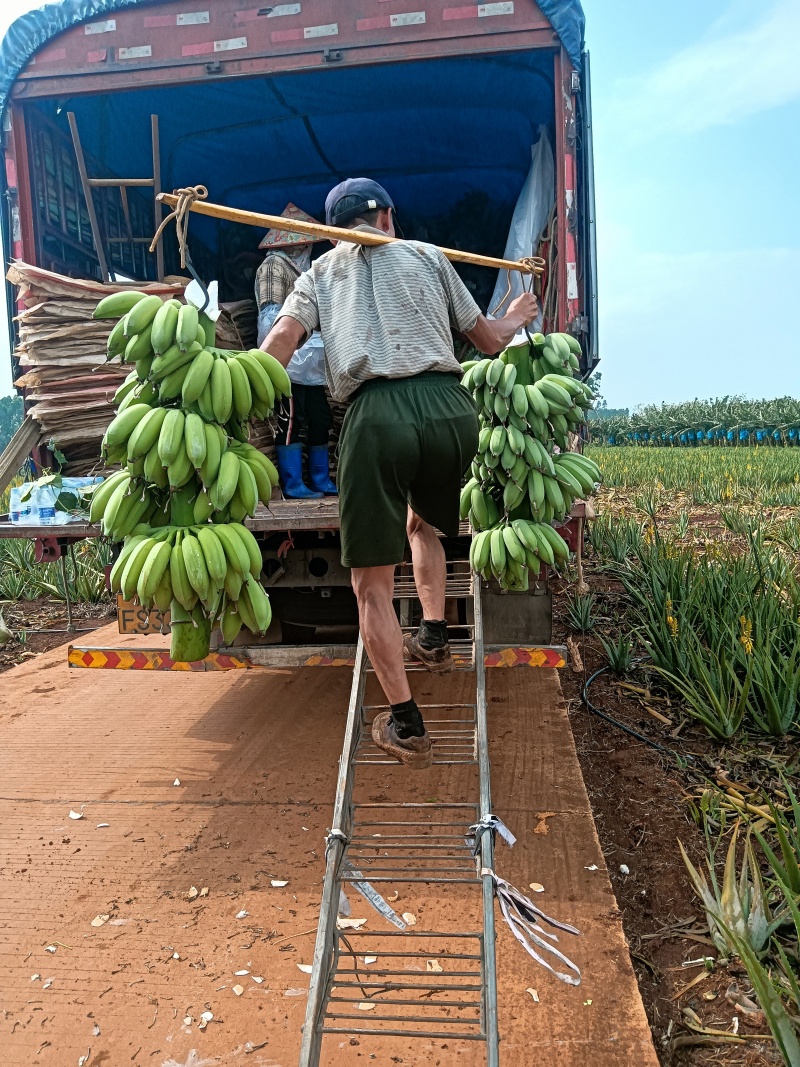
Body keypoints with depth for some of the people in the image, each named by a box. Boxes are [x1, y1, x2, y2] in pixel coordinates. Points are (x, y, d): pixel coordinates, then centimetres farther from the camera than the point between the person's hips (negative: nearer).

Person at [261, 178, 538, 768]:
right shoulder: (427, 255, 26)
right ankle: (433, 636, 28)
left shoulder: (319, 274, 24)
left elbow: (281, 339, 3)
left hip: (378, 414, -2)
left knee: (372, 581, 5)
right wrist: (514, 319, 51)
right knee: (421, 523, 33)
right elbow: (489, 339, 30)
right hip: (450, 406, 3)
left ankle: (405, 722, 6)